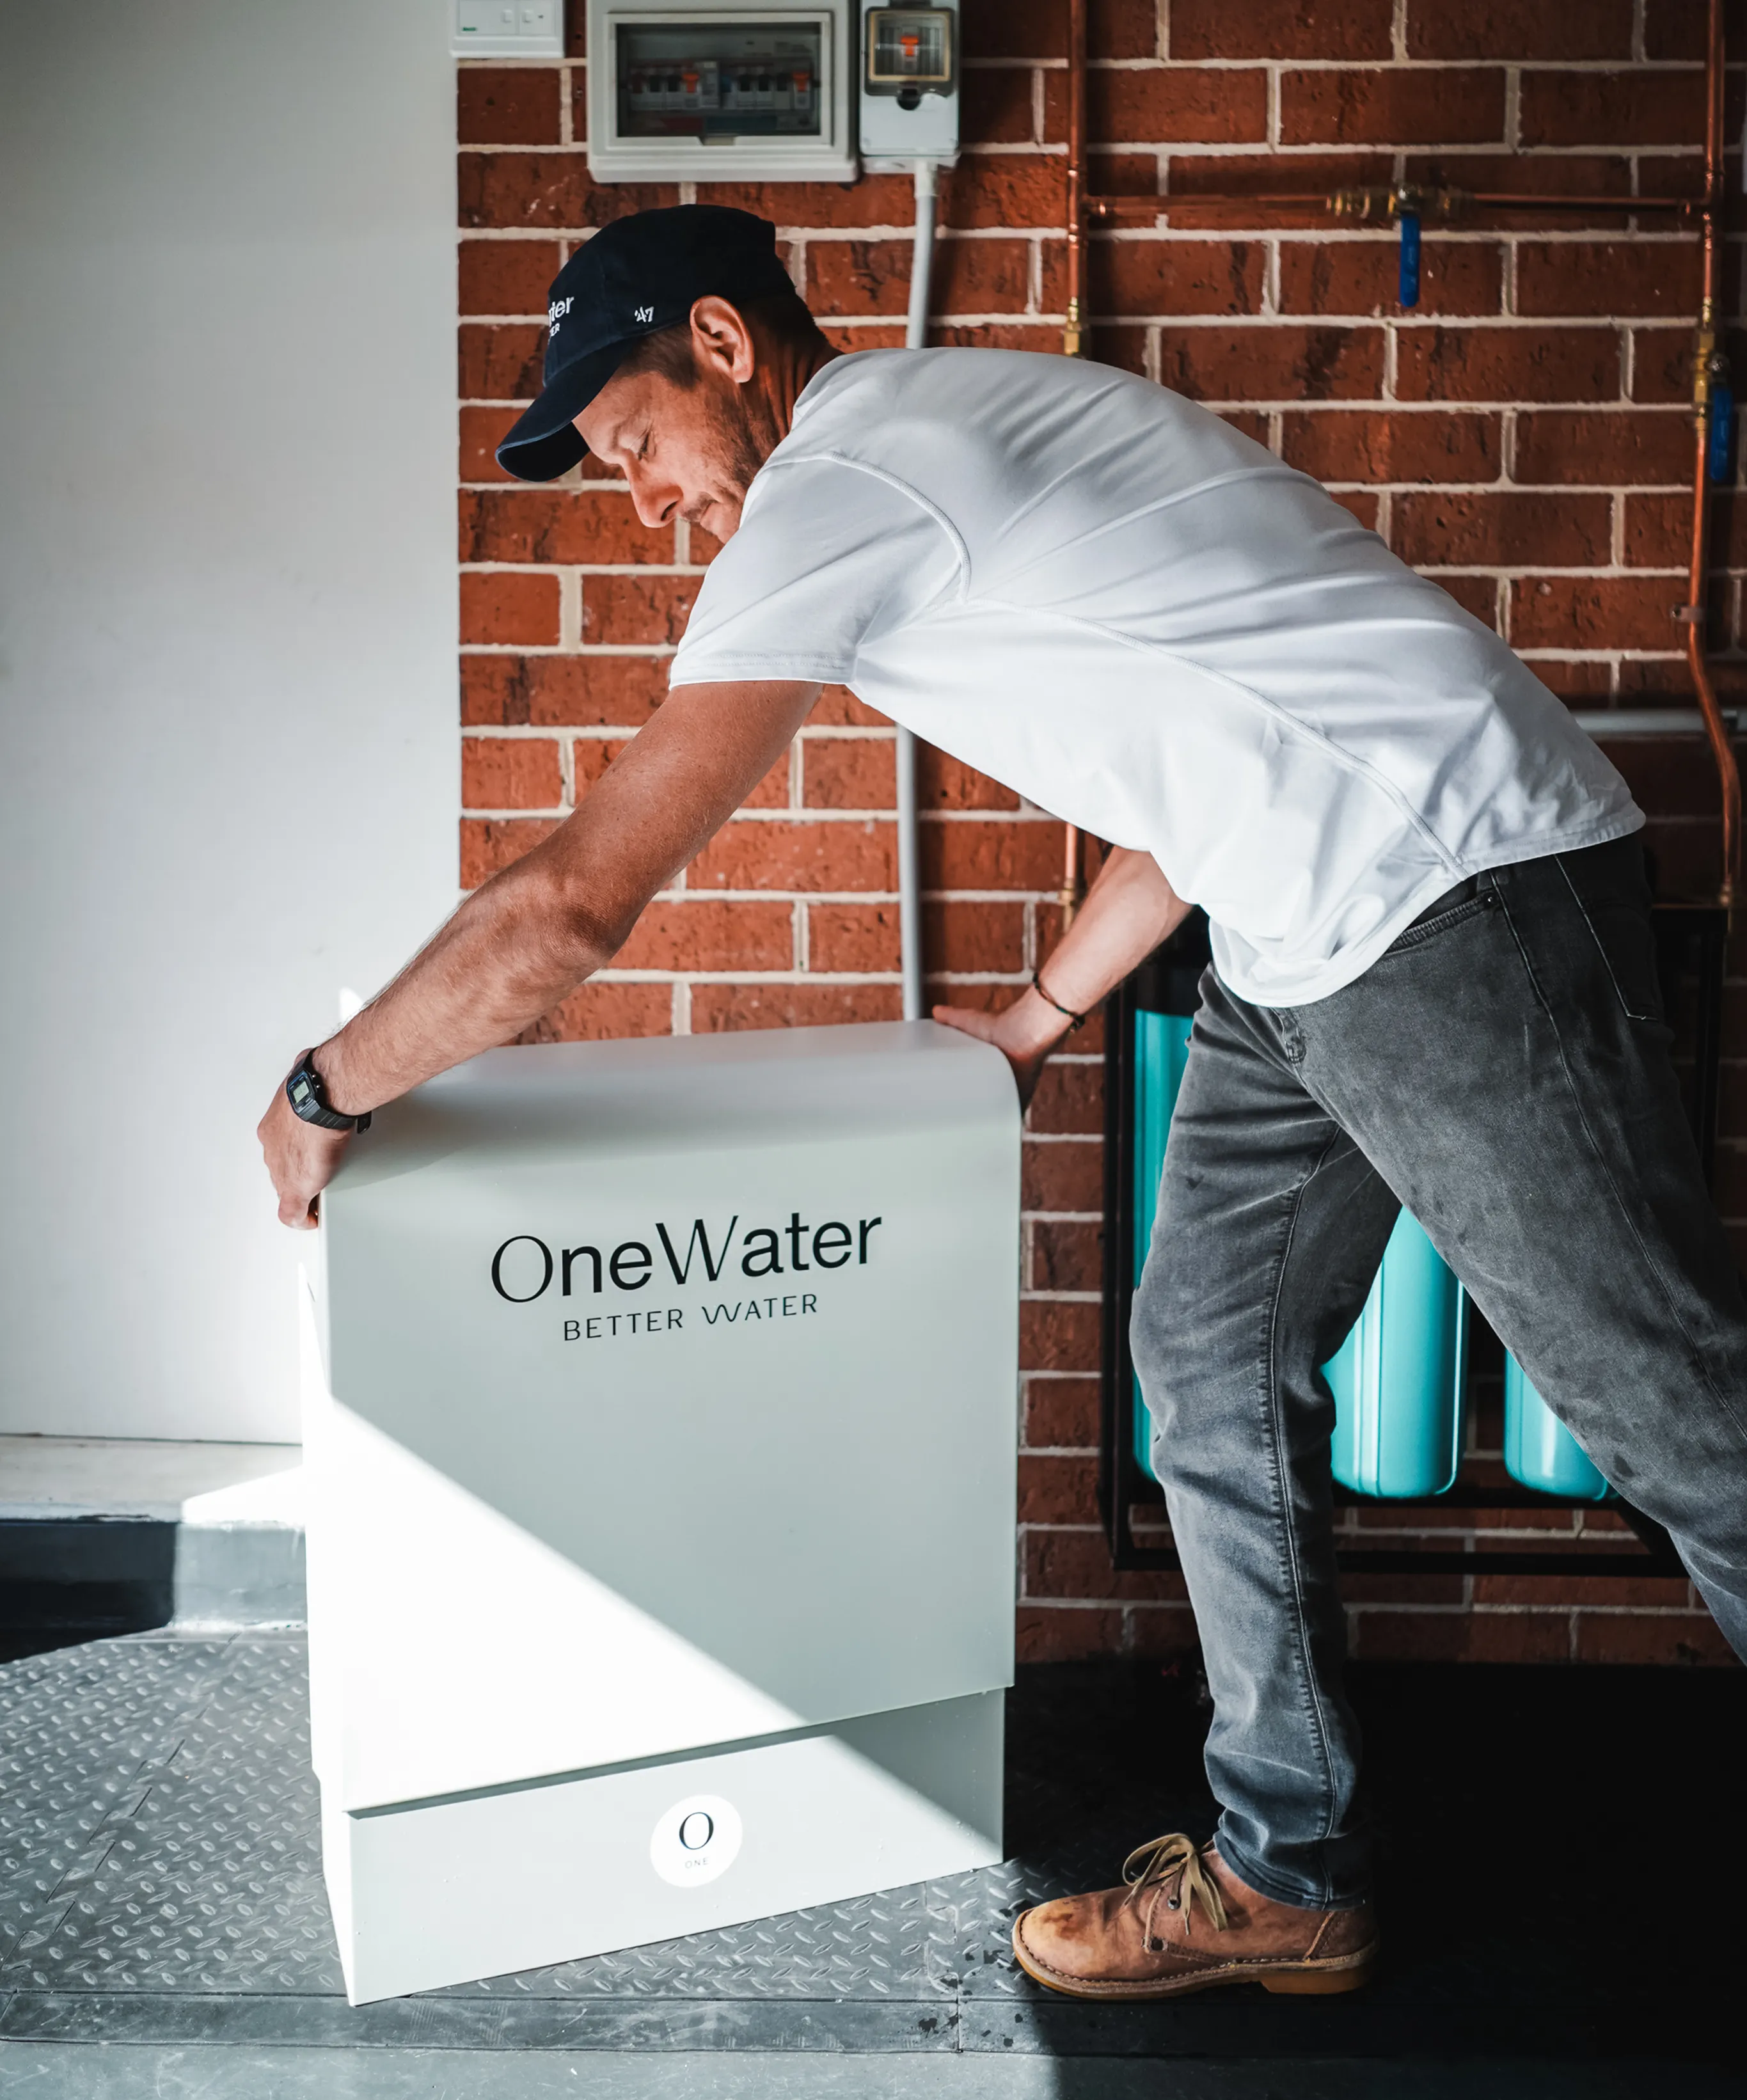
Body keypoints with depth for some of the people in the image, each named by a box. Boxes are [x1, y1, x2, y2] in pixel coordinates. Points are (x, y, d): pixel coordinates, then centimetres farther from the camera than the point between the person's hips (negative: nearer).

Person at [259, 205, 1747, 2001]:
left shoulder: (837, 485, -13)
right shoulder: (959, 424, 18)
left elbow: (573, 904, -16)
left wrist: (325, 1094, -1)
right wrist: (1034, 1021, 25)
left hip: (1453, 892, -10)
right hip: (1306, 941, 10)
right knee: (1211, 1365, 11)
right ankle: (1286, 1874, 21)